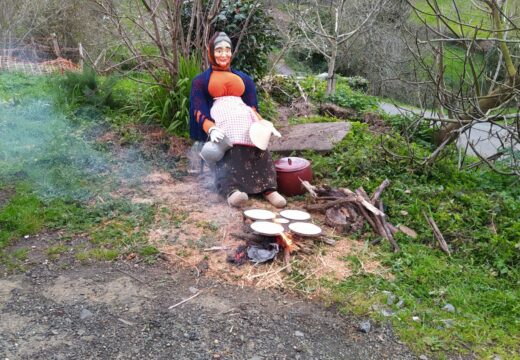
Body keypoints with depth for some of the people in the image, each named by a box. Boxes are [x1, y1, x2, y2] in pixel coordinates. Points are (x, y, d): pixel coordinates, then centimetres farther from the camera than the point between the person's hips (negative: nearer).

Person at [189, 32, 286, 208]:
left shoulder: (244, 79, 29)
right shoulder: (201, 80, 21)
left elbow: (253, 108, 19)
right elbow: (199, 112, 6)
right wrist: (211, 129, -16)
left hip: (245, 120, 3)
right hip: (220, 122, -3)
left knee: (257, 148, -28)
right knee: (228, 150, -34)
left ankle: (268, 188, -43)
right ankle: (232, 190, -54)